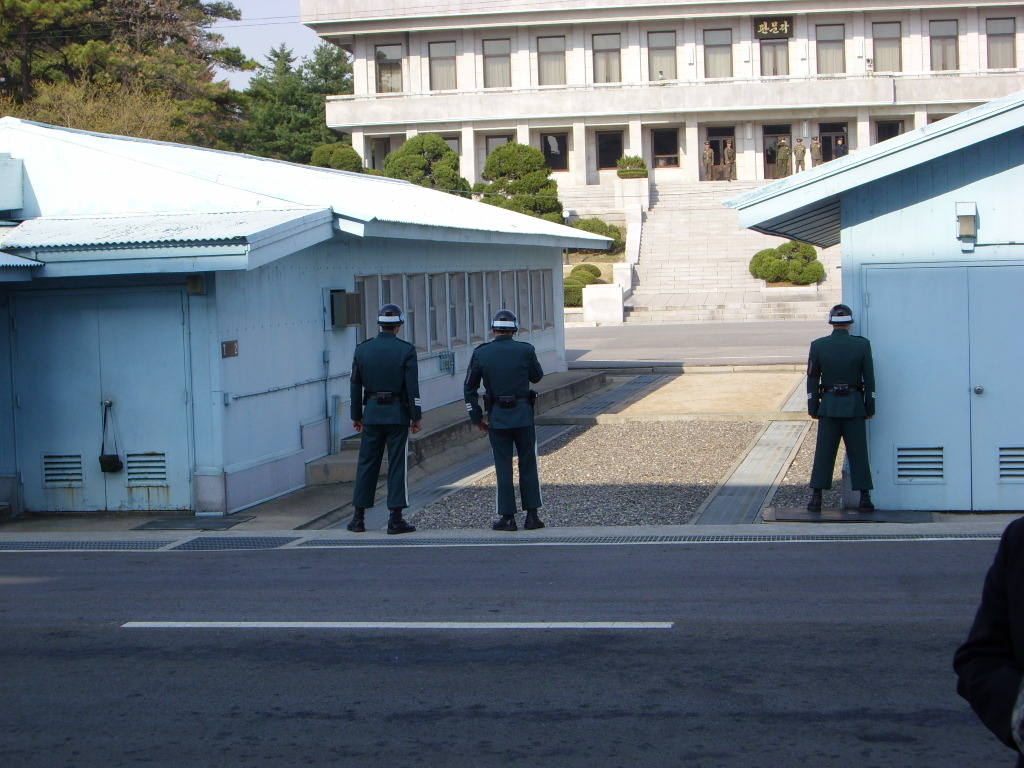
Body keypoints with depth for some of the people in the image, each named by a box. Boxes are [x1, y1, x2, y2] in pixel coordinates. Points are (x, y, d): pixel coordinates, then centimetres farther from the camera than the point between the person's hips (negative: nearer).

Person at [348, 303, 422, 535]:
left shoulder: (362, 349, 3)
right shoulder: (405, 350, -7)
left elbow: (355, 385, 7)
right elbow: (412, 386, -9)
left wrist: (356, 416, 14)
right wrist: (416, 416, -3)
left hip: (371, 413, 3)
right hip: (397, 413, -3)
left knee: (367, 463, 8)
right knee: (397, 464, 0)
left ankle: (359, 517, 10)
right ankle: (396, 519, -1)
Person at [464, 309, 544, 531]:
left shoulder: (480, 353, -2)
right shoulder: (525, 350, -6)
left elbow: (469, 388, 1)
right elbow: (537, 377, 10)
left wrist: (477, 417, 8)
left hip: (497, 417, 1)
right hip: (523, 415, -1)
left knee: (503, 467, 6)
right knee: (528, 465, 9)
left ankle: (507, 517, 6)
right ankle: (532, 515, 10)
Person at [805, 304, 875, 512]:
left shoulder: (818, 345, -3)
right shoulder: (862, 345, -3)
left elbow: (812, 379, 0)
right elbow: (869, 379, 0)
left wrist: (813, 408, 7)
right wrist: (870, 408, 7)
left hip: (829, 406, 0)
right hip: (855, 405, 0)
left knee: (823, 453, 3)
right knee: (858, 452, 5)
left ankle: (816, 498, 1)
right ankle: (865, 497, 5)